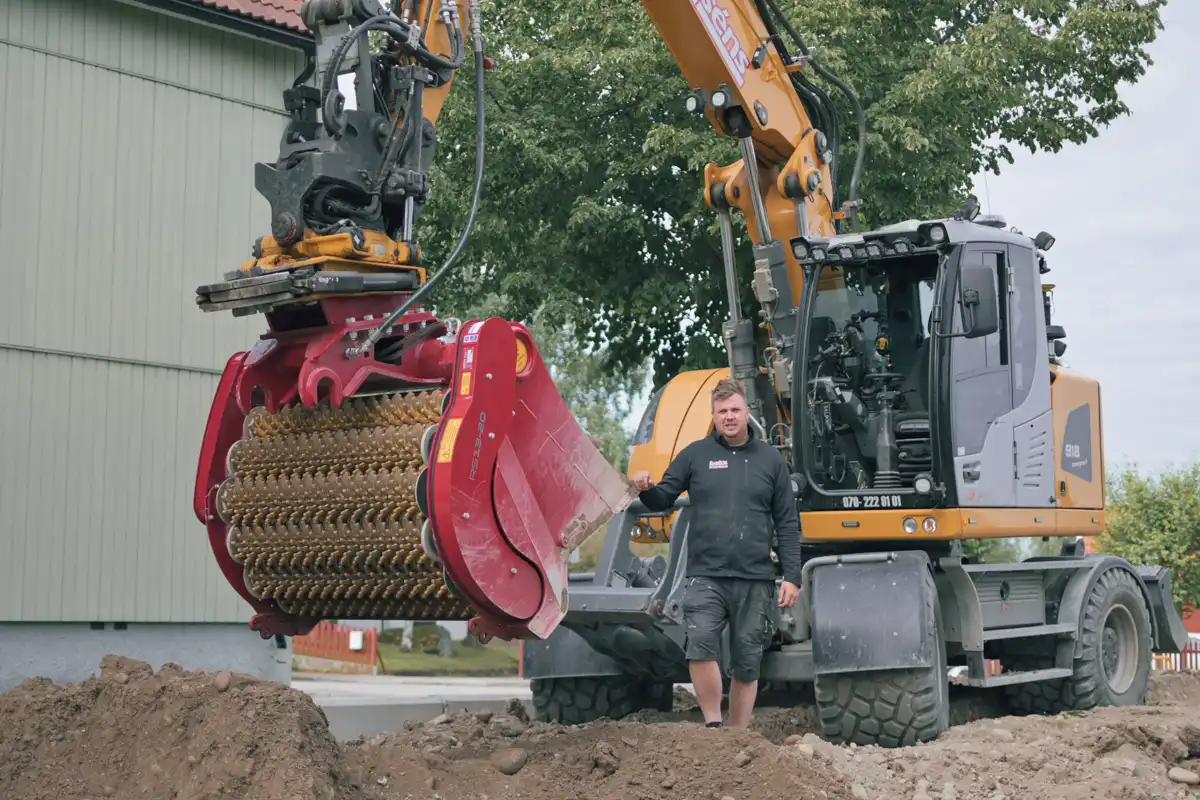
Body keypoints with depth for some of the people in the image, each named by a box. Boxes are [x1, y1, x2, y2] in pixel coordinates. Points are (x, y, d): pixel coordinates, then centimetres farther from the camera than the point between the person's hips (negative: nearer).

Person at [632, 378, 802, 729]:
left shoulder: (770, 459, 9)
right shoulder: (695, 455, 8)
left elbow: (787, 524, 9)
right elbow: (663, 499, 10)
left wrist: (792, 576, 2)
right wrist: (647, 489, -14)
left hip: (755, 580, 1)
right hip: (706, 576, -1)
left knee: (747, 664, 6)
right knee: (700, 644, -22)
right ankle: (713, 724, -9)